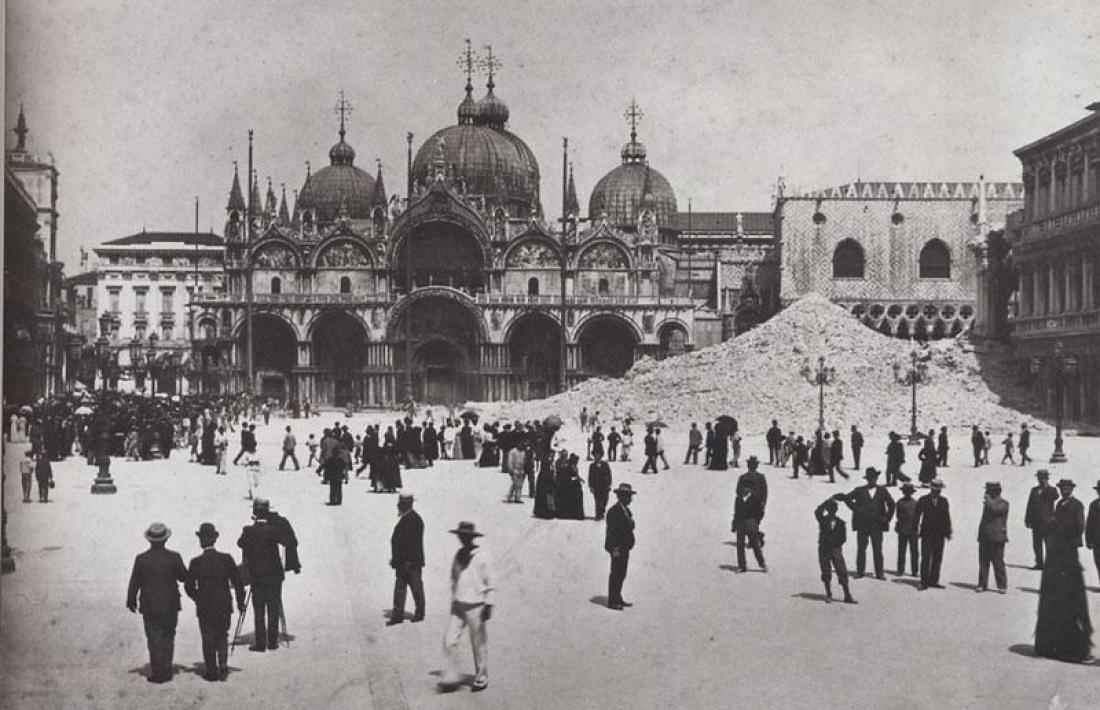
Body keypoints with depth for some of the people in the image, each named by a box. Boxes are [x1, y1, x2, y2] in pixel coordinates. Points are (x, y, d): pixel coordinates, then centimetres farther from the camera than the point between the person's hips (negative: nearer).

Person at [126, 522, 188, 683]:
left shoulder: (141, 559, -10)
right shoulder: (174, 557, -10)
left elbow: (134, 583, -3)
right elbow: (185, 577, 1)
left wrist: (131, 601, 11)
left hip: (149, 606, -1)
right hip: (170, 606, 1)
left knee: (154, 640, 7)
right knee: (168, 639, 16)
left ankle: (157, 673, 6)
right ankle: (167, 671, 19)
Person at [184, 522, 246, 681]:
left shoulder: (196, 563, -11)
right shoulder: (226, 559, -8)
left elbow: (189, 587, -5)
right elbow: (238, 582, -5)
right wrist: (240, 603, 6)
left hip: (204, 608, -2)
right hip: (224, 607, 2)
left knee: (208, 640, 10)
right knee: (222, 636, 18)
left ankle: (211, 671, 14)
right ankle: (223, 666, 5)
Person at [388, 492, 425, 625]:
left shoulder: (415, 520, -15)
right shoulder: (403, 518, 13)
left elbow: (415, 543, -20)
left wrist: (408, 561, -22)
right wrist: (395, 559, 16)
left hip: (412, 562, -9)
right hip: (402, 562, 9)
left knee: (416, 587, 4)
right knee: (399, 588, 7)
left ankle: (419, 614, 15)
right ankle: (398, 615, 10)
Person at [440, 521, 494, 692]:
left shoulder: (482, 557, -10)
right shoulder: (459, 555, 7)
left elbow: (489, 583, -8)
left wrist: (489, 605, -12)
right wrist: (453, 601, 19)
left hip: (475, 606, -5)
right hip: (458, 606, 5)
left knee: (479, 644, 5)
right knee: (449, 642, -1)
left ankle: (481, 679, 18)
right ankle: (451, 678, 6)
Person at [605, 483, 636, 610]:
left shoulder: (625, 509, 12)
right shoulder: (614, 511, -17)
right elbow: (611, 531, -19)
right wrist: (615, 549, -21)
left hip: (625, 548, 10)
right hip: (617, 548, -10)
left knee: (621, 574, 16)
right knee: (615, 574, -4)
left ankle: (618, 599, 25)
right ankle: (612, 601, 2)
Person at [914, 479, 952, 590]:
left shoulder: (944, 501, 10)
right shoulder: (923, 500, 2)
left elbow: (947, 517, 10)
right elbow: (917, 515, 0)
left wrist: (948, 532, 5)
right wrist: (917, 530, -8)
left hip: (939, 534, 3)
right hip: (927, 534, -3)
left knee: (937, 559, 3)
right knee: (925, 558, -8)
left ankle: (933, 581, 10)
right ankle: (924, 582, -6)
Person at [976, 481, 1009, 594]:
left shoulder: (1003, 503, -4)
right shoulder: (987, 502, 19)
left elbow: (994, 509, -25)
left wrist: (988, 499, -12)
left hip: (996, 537, -7)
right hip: (984, 537, 7)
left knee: (998, 563, -3)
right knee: (983, 562, 6)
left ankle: (1002, 586, 3)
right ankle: (982, 585, 10)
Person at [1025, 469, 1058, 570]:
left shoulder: (1051, 490, 4)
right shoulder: (1034, 490, 15)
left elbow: (1055, 496, -20)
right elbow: (1030, 506, 13)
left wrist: (1047, 487, -17)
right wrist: (1027, 520, 7)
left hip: (1047, 522, -4)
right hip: (1036, 522, 5)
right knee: (1036, 545, 5)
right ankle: (1039, 563, 11)